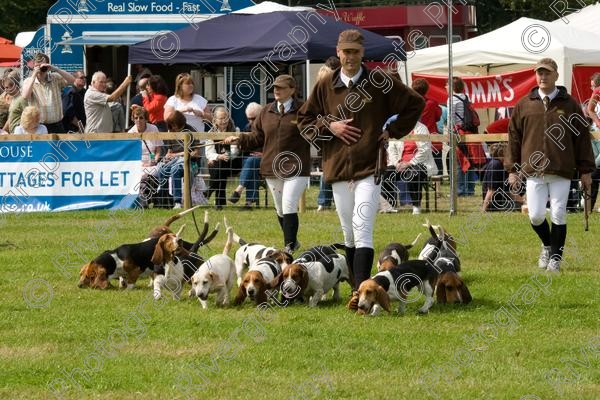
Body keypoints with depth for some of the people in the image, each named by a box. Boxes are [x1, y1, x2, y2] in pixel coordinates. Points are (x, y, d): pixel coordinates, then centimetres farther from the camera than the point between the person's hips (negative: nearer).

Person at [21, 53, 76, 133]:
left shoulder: (55, 78, 6)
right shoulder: (29, 82, 2)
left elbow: (72, 80, -7)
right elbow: (25, 96, -17)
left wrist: (55, 69, -16)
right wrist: (34, 76, -16)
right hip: (39, 126, -2)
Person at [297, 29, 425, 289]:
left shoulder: (378, 82, 1)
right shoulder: (326, 86, 8)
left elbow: (415, 103, 10)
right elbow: (304, 120, 16)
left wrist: (393, 131, 3)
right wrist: (328, 126, -2)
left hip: (370, 168, -4)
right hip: (338, 168, 4)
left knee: (362, 230, -16)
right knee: (349, 234, 11)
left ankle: (362, 288, -24)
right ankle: (357, 287, 20)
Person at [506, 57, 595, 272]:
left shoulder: (569, 104, 5)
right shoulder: (524, 105, 8)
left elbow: (582, 138, 7)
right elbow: (514, 138, 11)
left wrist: (586, 170, 5)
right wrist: (512, 170, 7)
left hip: (561, 173, -1)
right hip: (533, 172, 1)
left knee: (558, 216, -2)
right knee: (536, 216, -2)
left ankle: (555, 257, 12)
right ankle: (547, 246, 26)